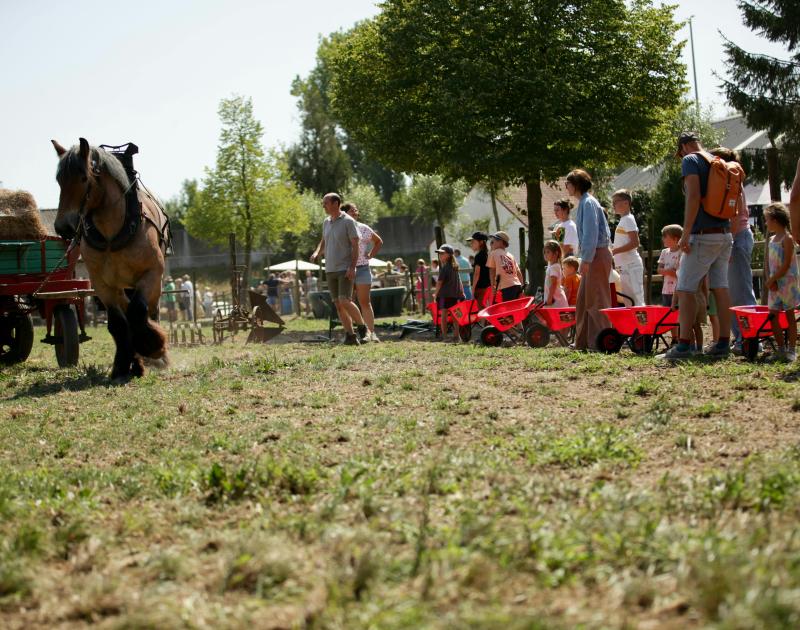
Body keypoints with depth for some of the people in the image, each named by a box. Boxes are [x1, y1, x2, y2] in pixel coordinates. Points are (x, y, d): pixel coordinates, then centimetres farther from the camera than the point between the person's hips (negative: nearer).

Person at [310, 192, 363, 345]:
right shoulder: (326, 222, 12)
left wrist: (352, 267, -20)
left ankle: (363, 327, 0)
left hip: (345, 269, -7)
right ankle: (350, 336, 5)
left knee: (344, 301, -17)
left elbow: (355, 245, -11)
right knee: (338, 304, 2)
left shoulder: (348, 221, -8)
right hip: (330, 269, 7)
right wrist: (317, 252, 5)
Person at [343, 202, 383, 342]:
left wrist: (371, 255, 10)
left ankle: (371, 332, -1)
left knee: (365, 302, -1)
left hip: (362, 268, 0)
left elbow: (378, 241, 22)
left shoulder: (363, 229, 7)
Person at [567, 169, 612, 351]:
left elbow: (591, 233, -19)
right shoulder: (584, 203, 18)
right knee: (583, 300, 12)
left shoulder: (588, 203, -12)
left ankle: (599, 342, -7)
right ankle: (583, 341, 17)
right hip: (592, 256, 10)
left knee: (596, 299, -8)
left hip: (596, 255, -10)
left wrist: (586, 259, -21)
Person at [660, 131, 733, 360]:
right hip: (725, 234, 8)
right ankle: (723, 344, 7)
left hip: (703, 235, -8)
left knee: (685, 289, -5)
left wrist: (685, 234, -18)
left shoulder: (690, 160, -6)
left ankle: (683, 345, -10)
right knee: (720, 288, 8)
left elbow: (694, 197, -18)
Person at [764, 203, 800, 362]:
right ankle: (781, 348, 12)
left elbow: (786, 265, -16)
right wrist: (771, 281, -5)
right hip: (775, 283, 7)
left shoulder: (787, 239, -11)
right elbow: (770, 262, 9)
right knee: (773, 316, 4)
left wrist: (772, 279, -15)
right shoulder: (772, 239, 12)